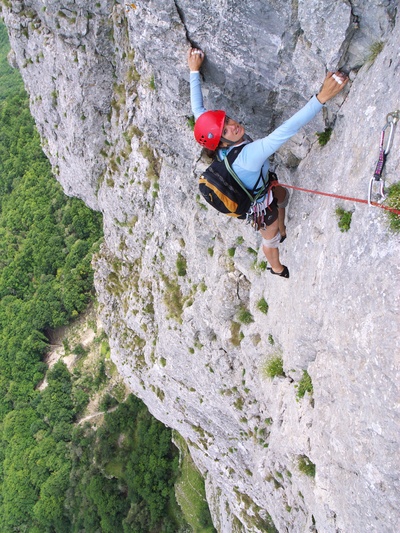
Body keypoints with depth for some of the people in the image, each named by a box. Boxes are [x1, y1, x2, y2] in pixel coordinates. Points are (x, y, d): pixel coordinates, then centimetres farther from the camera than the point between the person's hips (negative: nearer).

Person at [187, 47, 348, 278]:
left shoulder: (216, 141, -28)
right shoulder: (249, 155, -48)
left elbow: (198, 109, -12)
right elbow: (286, 131, -58)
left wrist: (194, 71, -3)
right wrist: (322, 97, -63)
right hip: (260, 206, -7)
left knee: (282, 195, 34)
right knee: (270, 238, 23)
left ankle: (283, 232, 63)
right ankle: (277, 269, 56)